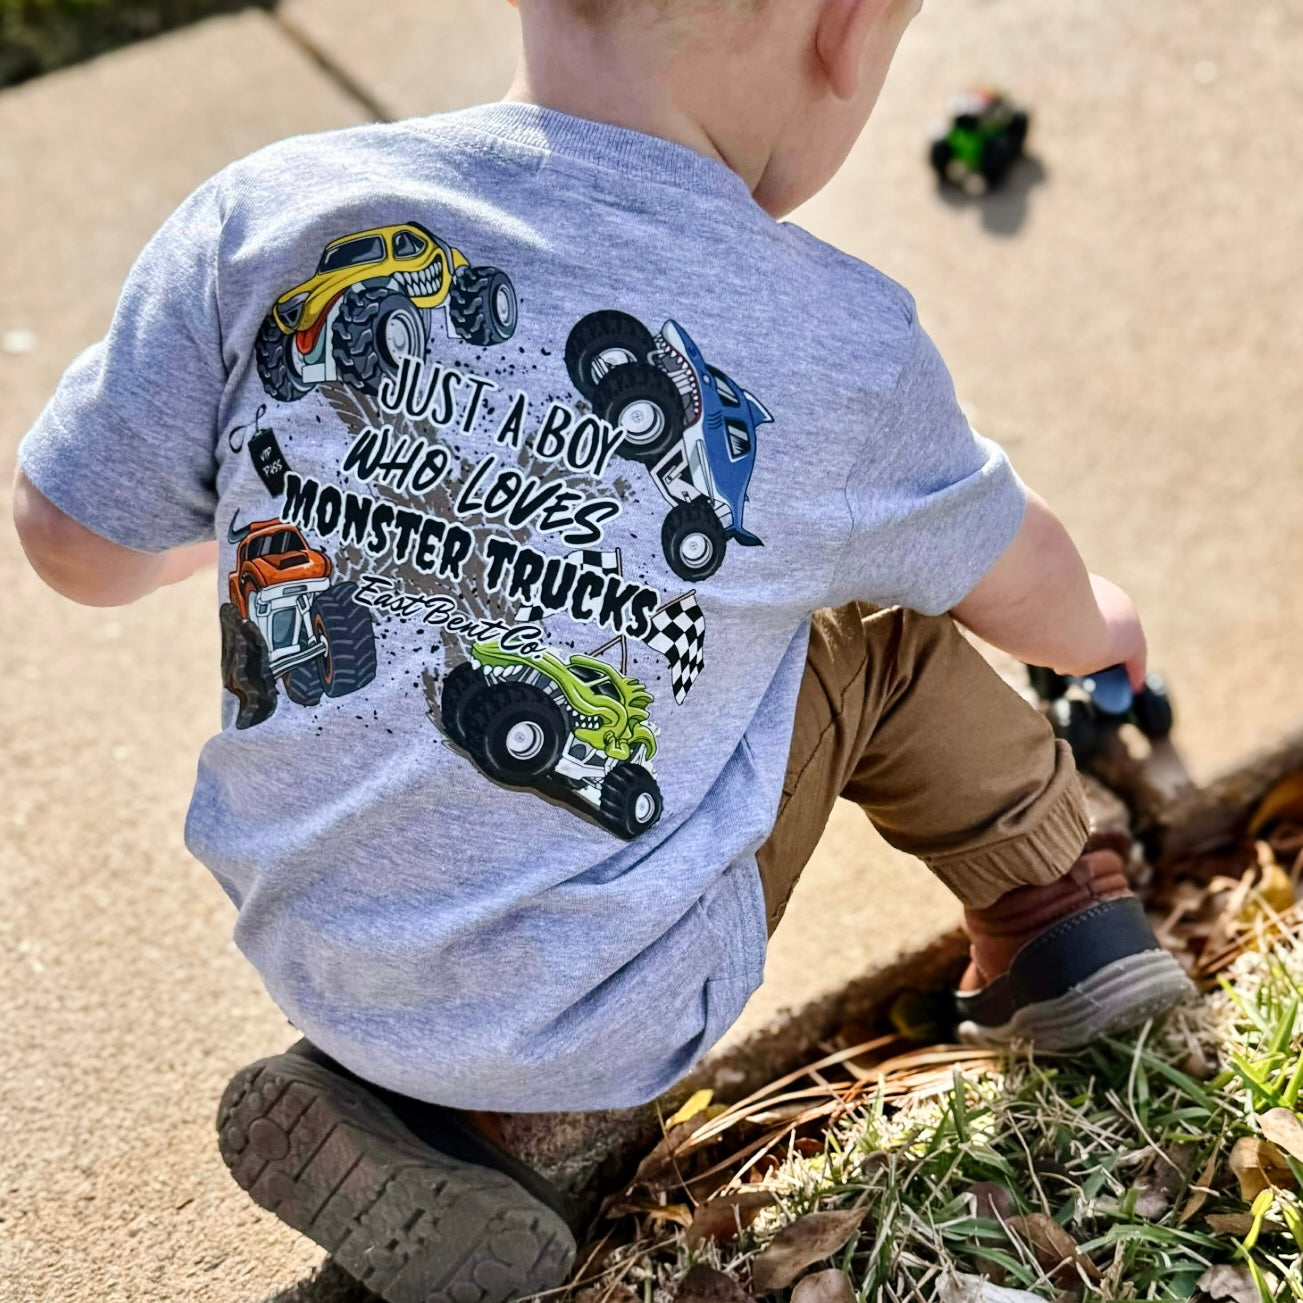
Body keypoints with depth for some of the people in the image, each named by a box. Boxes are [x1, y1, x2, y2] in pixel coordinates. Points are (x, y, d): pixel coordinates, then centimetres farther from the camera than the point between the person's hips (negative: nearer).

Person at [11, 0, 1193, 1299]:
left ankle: (420, 1088, 14)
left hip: (304, 950, 3)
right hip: (609, 1022, -2)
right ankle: (1070, 927, 24)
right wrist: (1097, 624, 29)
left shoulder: (272, 218, -14)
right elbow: (1012, 581, 4)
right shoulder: (844, 349, -16)